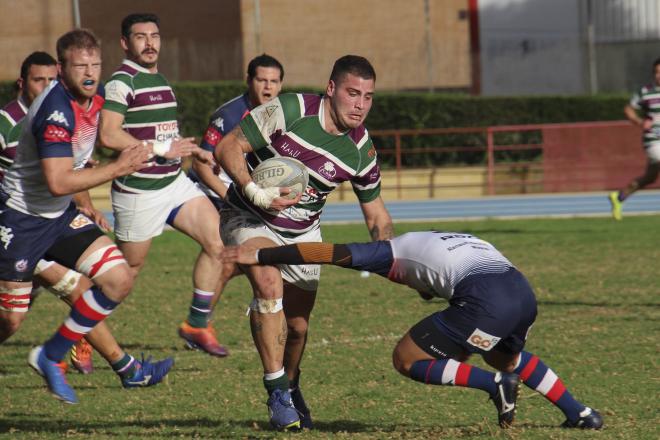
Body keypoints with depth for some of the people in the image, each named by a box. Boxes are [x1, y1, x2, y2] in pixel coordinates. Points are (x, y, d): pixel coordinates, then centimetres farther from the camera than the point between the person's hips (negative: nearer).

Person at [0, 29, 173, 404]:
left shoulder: (96, 99, 1)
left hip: (61, 216, 8)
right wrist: (119, 168, -27)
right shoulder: (56, 110, -26)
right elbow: (58, 182, -33)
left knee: (119, 280, -6)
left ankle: (52, 357, 5)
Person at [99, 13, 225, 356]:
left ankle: (197, 325, 4)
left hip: (176, 183, 8)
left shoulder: (160, 80, 15)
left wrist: (193, 151, 13)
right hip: (138, 190, -8)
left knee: (217, 242, -5)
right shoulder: (122, 81, -14)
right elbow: (109, 135, -25)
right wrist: (161, 149, -21)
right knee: (127, 270, 2)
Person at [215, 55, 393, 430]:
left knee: (298, 325, 6)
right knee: (269, 284, -32)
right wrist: (254, 192, -32)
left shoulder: (362, 152, -10)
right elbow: (228, 147, -19)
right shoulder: (289, 111, -23)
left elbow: (377, 216, 4)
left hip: (303, 233, 4)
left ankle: (291, 388, 40)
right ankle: (276, 391, -23)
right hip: (250, 219, -4)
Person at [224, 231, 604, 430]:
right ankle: (580, 414, 28)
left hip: (487, 302, -7)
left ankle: (496, 384, -5)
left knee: (406, 359, 8)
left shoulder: (396, 251, 22)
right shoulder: (462, 241, 40)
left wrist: (260, 256, 20)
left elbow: (329, 252, 17)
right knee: (506, 356, 38)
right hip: (524, 293, 7)